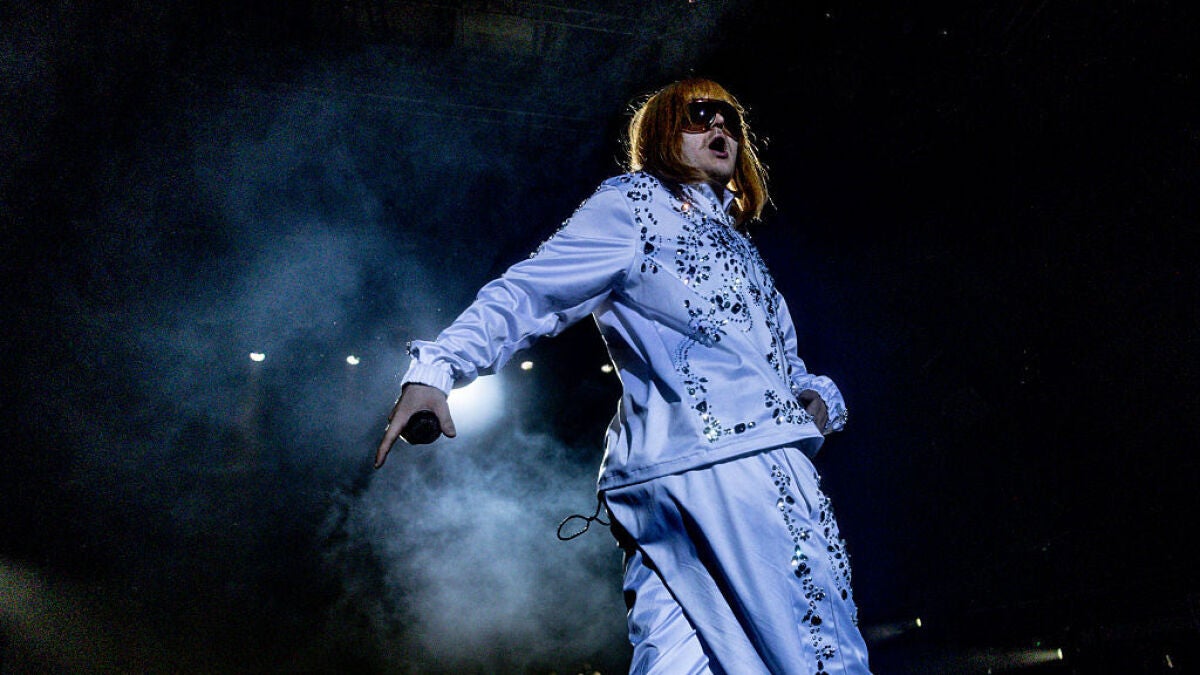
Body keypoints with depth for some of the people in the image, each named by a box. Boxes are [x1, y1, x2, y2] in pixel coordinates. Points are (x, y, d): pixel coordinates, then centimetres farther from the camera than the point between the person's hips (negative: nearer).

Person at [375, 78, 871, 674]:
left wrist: (815, 395, 5)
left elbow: (783, 365, 28)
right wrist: (437, 367, -19)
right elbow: (530, 291, -5)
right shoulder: (635, 201, 7)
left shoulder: (734, 244, 31)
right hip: (718, 464, -8)